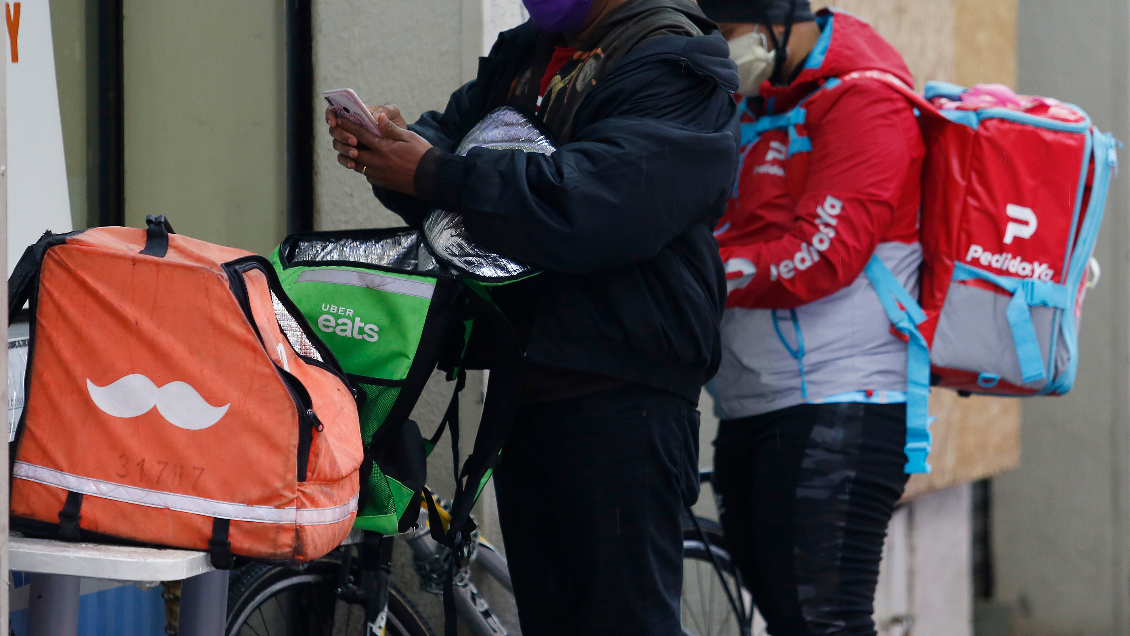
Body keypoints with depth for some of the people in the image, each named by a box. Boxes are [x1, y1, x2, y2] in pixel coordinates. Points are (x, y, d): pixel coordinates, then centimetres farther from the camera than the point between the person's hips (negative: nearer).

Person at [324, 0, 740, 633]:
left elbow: (593, 204, -24)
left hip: (619, 396, -9)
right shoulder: (523, 54, 18)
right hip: (525, 381, 9)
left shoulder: (677, 68, -11)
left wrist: (435, 174, -22)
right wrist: (384, 147, -9)